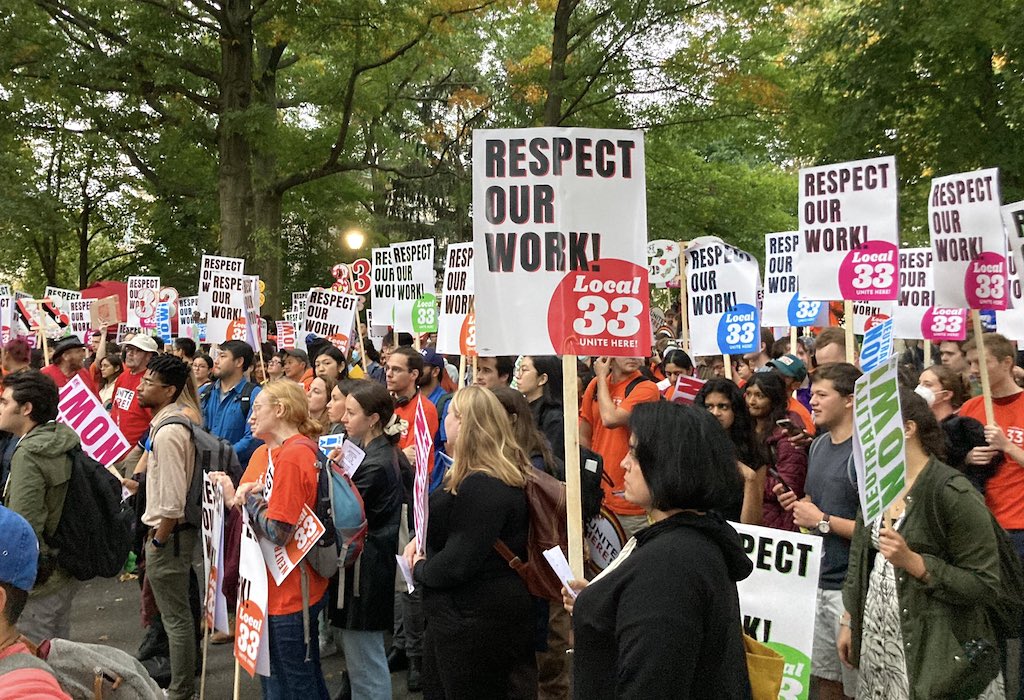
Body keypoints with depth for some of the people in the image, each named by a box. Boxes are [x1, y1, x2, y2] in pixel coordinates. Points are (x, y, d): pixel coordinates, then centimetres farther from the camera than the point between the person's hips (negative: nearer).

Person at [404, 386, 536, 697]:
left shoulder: (483, 487, -27)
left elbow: (458, 564, -28)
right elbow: (456, 526, 21)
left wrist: (420, 569, -8)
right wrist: (423, 538, 2)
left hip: (476, 622, -11)